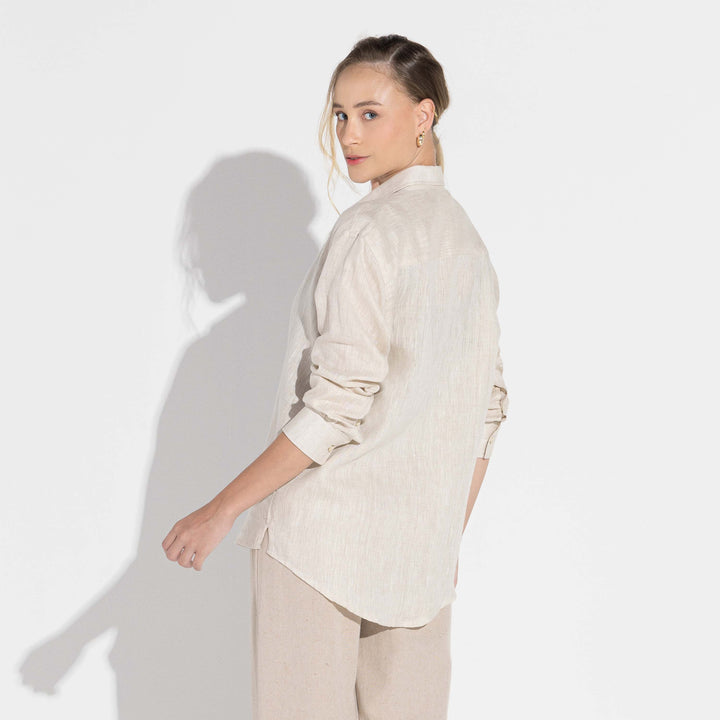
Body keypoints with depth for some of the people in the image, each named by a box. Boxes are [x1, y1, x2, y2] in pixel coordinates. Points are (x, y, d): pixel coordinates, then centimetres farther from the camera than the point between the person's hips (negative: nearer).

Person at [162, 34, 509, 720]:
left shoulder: (370, 229, -12)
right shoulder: (467, 241, 12)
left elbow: (339, 404, -18)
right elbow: (485, 409, 16)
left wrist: (221, 510, -13)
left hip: (324, 529, -8)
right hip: (419, 549, 8)